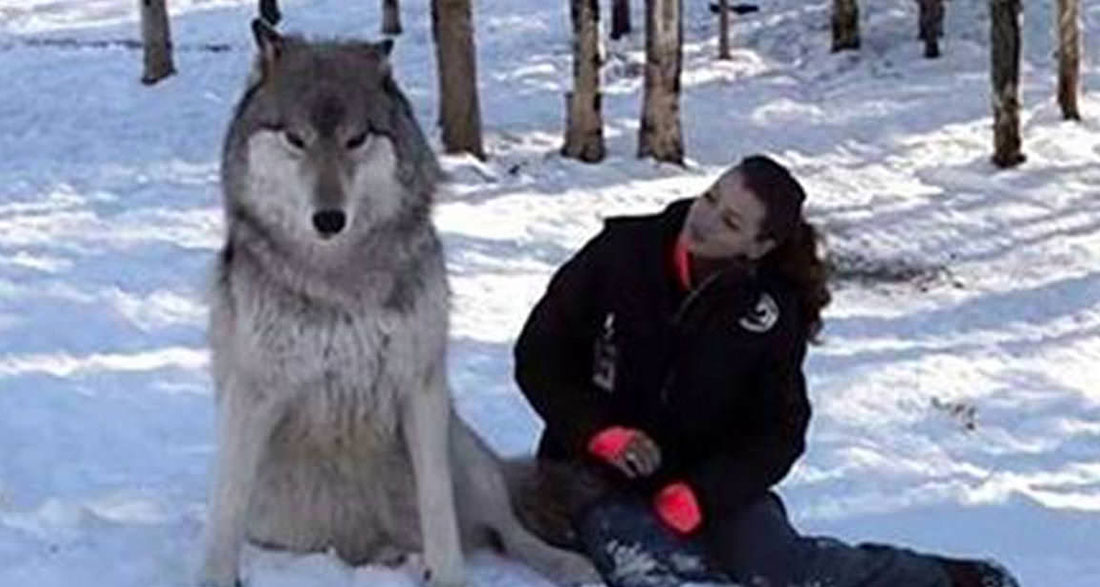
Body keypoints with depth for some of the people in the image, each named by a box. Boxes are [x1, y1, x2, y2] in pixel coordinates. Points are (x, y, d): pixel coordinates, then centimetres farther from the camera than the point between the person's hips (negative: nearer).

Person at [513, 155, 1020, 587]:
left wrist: (697, 495, -15)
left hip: (710, 481, 1)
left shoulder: (770, 310, -7)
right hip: (598, 472, 0)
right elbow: (538, 357, -3)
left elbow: (778, 431, -1)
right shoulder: (621, 252, -9)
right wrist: (602, 433, -16)